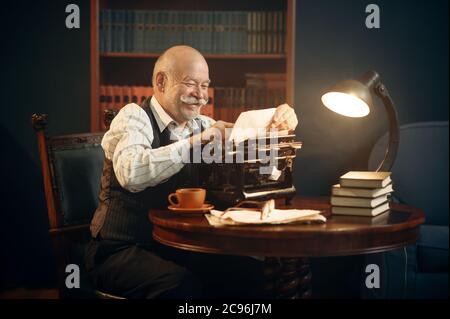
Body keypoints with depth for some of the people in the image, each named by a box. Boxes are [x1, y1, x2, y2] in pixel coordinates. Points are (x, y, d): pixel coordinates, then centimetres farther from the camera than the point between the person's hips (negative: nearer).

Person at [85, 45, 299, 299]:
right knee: (181, 285, -33)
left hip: (181, 247, 6)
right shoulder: (134, 116, -8)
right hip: (122, 249, -6)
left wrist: (280, 126, -4)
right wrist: (195, 142, -32)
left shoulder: (202, 125, 10)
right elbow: (130, 173, -29)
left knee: (253, 273, -14)